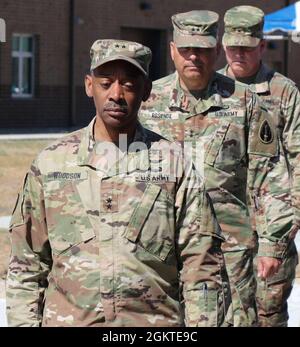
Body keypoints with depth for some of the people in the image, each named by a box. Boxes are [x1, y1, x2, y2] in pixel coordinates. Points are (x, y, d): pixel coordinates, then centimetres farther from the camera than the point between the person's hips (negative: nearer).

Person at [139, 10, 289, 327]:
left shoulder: (244, 103, 4)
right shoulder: (148, 101, 7)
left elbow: (266, 180, 4)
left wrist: (272, 244, -1)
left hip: (228, 247, -1)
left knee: (236, 319, -3)